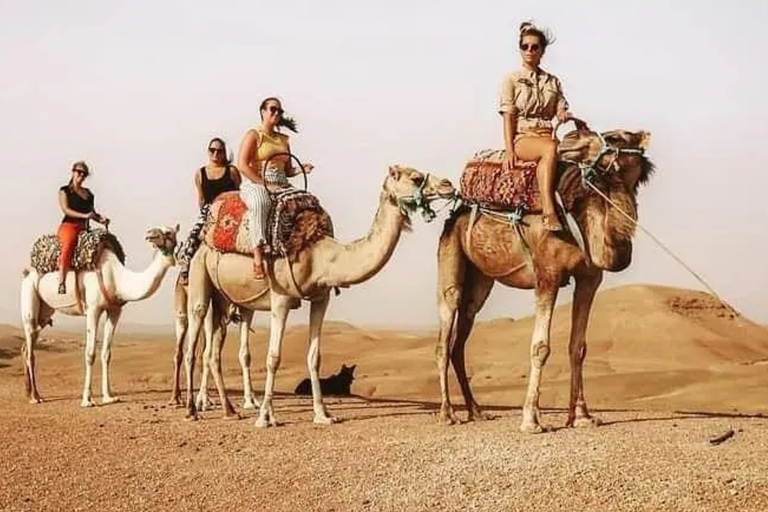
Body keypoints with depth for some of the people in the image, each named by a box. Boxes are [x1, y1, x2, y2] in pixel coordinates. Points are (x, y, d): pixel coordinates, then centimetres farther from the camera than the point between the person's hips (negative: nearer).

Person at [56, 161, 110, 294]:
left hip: (84, 228, 7)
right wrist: (84, 215, -20)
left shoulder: (88, 193, 23)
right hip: (69, 225, -7)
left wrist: (101, 219, 4)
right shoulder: (64, 191, 7)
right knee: (68, 243, -37)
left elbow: (92, 212, 27)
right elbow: (65, 209, -6)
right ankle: (61, 283, -47)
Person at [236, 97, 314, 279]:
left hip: (280, 185, 7)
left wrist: (301, 169, -1)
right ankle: (258, 260, -47)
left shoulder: (284, 140, 21)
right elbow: (242, 165, -9)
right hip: (255, 183, -7)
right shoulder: (254, 135, 3)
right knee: (260, 202, -40)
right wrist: (265, 185, -16)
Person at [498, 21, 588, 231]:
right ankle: (548, 211, -47)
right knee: (550, 149, -38)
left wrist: (570, 118, -15)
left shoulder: (553, 82, 20)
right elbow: (509, 117, 2)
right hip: (522, 137, -4)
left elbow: (561, 111, 11)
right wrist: (509, 151, -10)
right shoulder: (512, 80, 10)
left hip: (546, 135, 4)